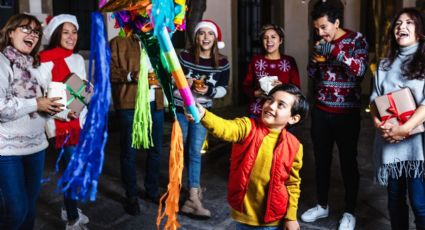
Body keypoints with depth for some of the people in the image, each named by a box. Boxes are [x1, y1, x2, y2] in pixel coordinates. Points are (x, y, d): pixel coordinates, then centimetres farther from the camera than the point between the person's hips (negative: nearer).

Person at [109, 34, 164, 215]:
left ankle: (152, 190, 30)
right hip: (129, 105, -5)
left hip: (155, 104, 5)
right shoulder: (118, 43, 1)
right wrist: (132, 76, -22)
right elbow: (109, 70, -9)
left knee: (155, 149, 13)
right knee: (129, 151, 3)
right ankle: (131, 196, 17)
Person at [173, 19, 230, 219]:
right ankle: (194, 185, 29)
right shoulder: (184, 56, -11)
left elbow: (223, 89, 0)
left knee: (195, 151, -7)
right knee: (181, 149, 8)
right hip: (180, 109, 0)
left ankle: (193, 198, -5)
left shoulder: (222, 63, -7)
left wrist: (209, 91, -20)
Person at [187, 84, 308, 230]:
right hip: (244, 213, 1)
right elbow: (225, 128, -31)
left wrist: (291, 217, 1)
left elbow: (293, 184, 0)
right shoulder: (247, 127, -10)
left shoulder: (293, 147, -9)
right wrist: (203, 114, -50)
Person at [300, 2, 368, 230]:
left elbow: (361, 69, -19)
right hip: (321, 111, 5)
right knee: (321, 159, 11)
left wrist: (335, 52, -29)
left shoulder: (357, 39, -6)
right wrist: (316, 60, -8)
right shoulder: (320, 43, 8)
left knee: (348, 162, 4)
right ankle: (322, 205, 26)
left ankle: (349, 212, 18)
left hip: (347, 113, -4)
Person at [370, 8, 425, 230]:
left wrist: (405, 128, -21)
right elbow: (375, 97, 9)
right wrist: (377, 122, -10)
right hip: (389, 142, 4)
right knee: (395, 199, 12)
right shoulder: (385, 64, 16)